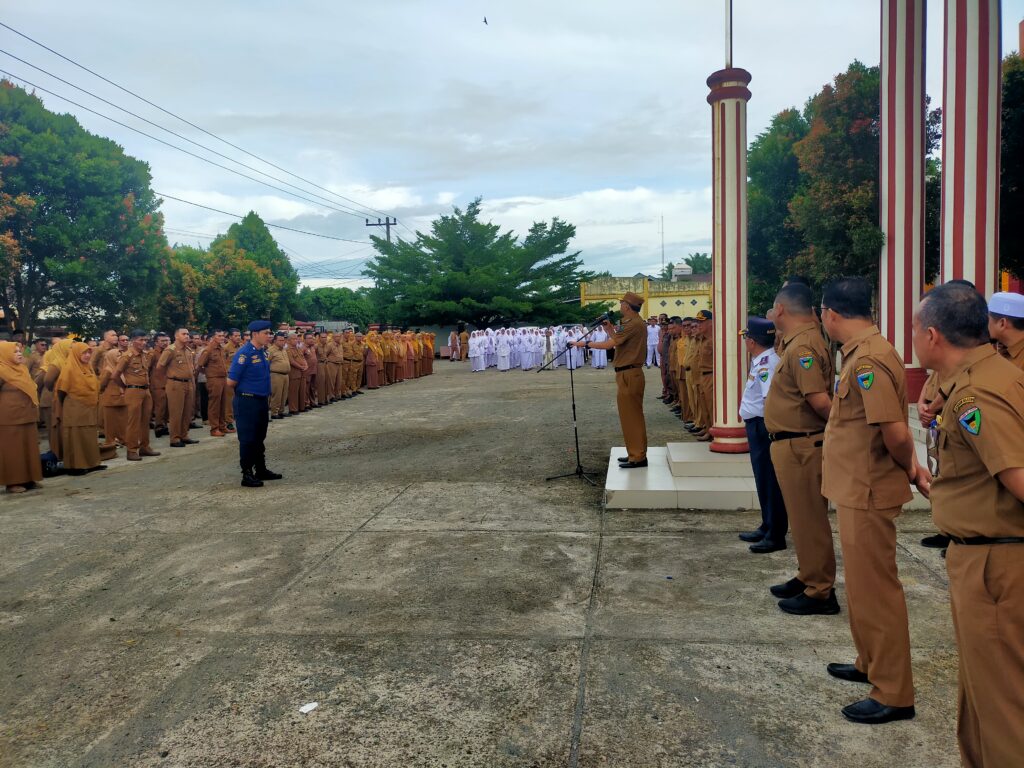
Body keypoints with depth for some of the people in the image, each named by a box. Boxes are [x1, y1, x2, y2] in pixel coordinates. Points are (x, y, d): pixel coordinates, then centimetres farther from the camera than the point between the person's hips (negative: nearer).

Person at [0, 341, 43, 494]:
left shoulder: (22, 368, 12)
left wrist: (34, 408, 15)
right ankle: (13, 482, 4)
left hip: (27, 414, 8)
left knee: (29, 447, 10)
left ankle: (29, 478, 17)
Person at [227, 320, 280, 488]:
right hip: (247, 402, -8)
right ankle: (247, 475, 8)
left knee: (259, 438, 17)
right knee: (248, 439, 0)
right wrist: (244, 390, 0)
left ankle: (261, 470, 29)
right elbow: (231, 381, -17)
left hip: (261, 401, 8)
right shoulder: (244, 353, -17)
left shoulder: (262, 352, 8)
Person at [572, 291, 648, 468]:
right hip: (629, 374, 11)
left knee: (631, 416, -6)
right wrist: (610, 329, 12)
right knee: (631, 415, 15)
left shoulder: (633, 324, -17)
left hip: (629, 375, -11)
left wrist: (585, 344, -14)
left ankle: (638, 457, -1)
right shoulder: (634, 323, 17)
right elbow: (618, 343, 17)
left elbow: (609, 344, -21)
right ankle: (636, 454, 22)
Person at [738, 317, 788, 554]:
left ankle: (776, 536, 7)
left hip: (764, 427, -10)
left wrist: (770, 428, -23)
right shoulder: (761, 361, 12)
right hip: (757, 426, 10)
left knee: (770, 482, -2)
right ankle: (767, 527, 31)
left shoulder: (766, 364, -19)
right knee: (763, 480, 18)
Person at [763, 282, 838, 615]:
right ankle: (807, 578, 32)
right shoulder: (797, 341, 11)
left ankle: (820, 592, 10)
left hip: (800, 446, -10)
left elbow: (819, 400, -27)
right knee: (803, 516, 19)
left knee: (809, 518, -1)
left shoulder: (803, 346, -21)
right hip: (794, 443, 10)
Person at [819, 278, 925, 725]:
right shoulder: (863, 352, 9)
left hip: (867, 493, -10)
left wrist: (908, 468, -7)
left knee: (874, 590, 1)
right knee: (863, 585, 22)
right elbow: (895, 427, 11)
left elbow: (895, 432, -25)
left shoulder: (867, 360, -23)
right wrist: (913, 466, 3)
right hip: (858, 490, 10)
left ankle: (893, 694, 15)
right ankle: (871, 664, 39)